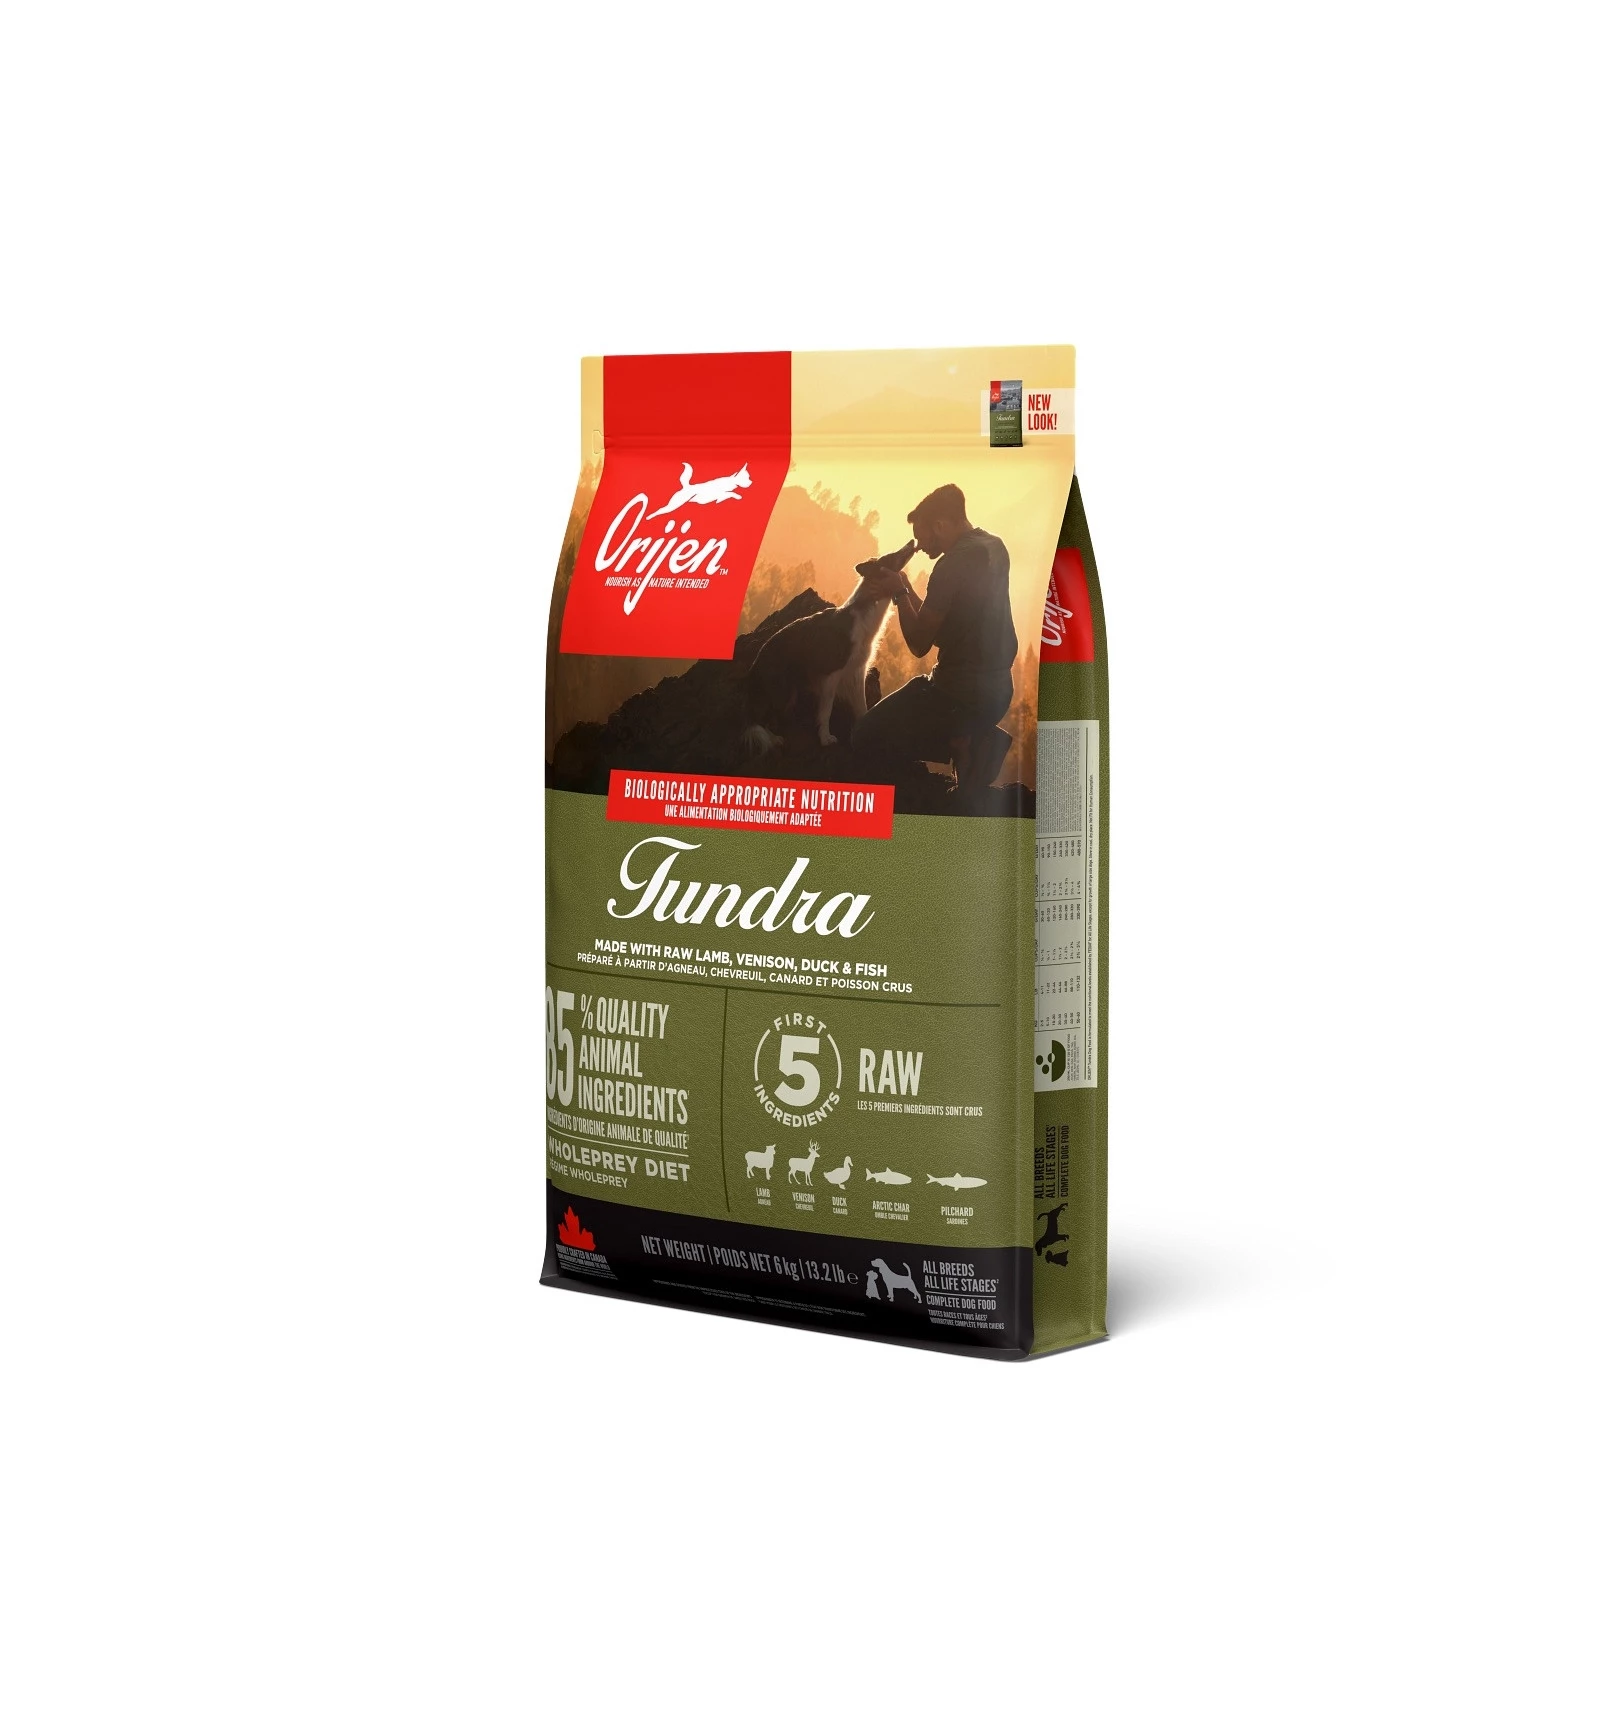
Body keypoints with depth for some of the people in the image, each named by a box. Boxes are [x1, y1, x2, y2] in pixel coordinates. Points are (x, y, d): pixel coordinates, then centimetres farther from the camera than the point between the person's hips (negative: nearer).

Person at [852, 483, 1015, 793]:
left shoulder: (953, 565, -20)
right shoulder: (993, 548, 7)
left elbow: (920, 644, -14)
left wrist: (899, 594, -1)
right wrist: (908, 588, 8)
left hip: (961, 694, -9)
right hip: (996, 689, 9)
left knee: (868, 742, 1)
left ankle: (961, 746, -9)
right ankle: (974, 742, 6)